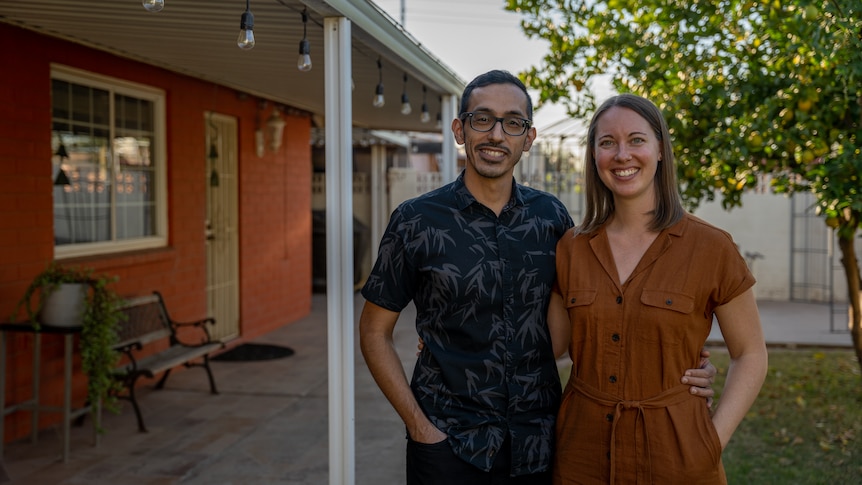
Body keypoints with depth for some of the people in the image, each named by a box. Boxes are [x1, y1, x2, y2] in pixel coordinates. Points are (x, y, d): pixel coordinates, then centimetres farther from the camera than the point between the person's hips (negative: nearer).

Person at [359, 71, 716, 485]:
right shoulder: (416, 221, -6)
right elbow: (375, 331, -1)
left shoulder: (552, 217, 2)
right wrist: (419, 426, -8)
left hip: (539, 445, 3)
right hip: (450, 446, -2)